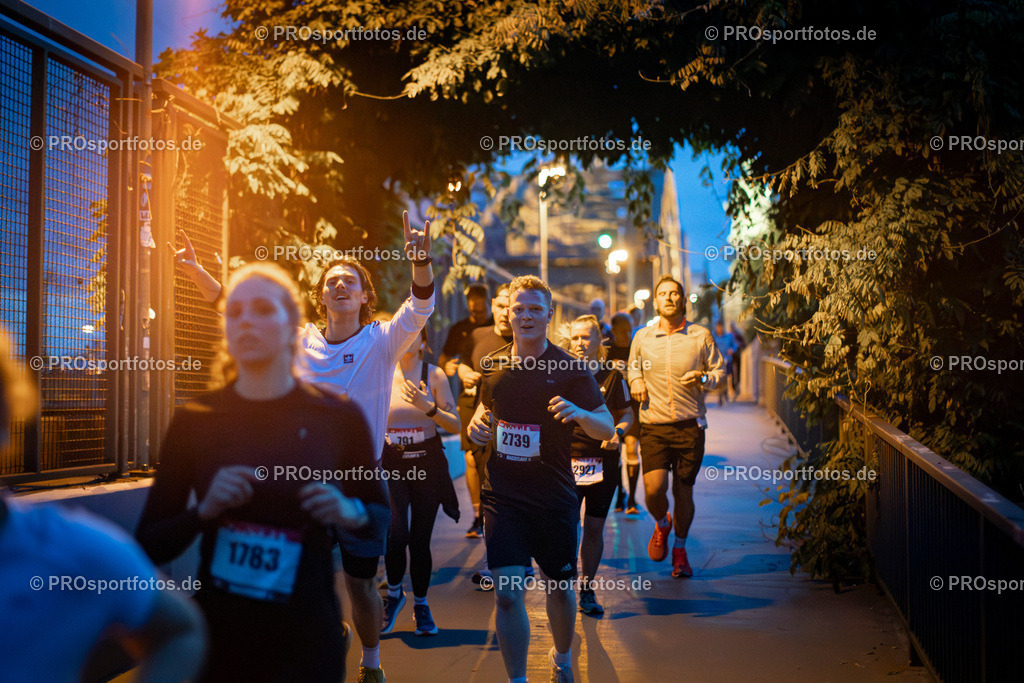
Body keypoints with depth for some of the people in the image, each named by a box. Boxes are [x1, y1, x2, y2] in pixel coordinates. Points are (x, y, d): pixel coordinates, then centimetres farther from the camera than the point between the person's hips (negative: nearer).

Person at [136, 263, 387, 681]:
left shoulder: (338, 418, -5)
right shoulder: (194, 420, -3)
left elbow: (381, 513, 9)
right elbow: (150, 545, 0)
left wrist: (350, 513, -12)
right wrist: (204, 510, -18)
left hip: (306, 641, -1)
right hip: (217, 636, 1)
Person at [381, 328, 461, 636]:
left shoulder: (434, 375, 0)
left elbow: (455, 425, -1)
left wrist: (428, 407, -15)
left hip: (427, 463, 0)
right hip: (390, 463, 0)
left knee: (420, 540, 3)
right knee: (396, 534, -17)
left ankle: (421, 605, 25)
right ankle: (394, 593, 12)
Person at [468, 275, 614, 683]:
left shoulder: (569, 370, -6)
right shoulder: (492, 365, 3)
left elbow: (607, 430, -6)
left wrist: (579, 413, -27)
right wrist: (478, 422, -1)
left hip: (554, 497, -1)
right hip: (502, 496, 1)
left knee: (559, 587, 15)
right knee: (507, 593, -8)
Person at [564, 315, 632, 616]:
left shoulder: (612, 376, 2)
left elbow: (627, 414, 10)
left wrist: (617, 432, -9)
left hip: (602, 463, 1)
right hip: (567, 460, 0)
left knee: (594, 528, 6)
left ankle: (587, 590, 20)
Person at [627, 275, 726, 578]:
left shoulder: (700, 336, 2)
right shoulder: (642, 337, 6)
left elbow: (720, 370, 9)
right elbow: (632, 366, 24)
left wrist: (704, 379, -12)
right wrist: (635, 380, 2)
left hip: (690, 425, 0)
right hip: (654, 425, 1)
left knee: (683, 490, 5)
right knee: (654, 489, -12)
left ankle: (680, 549, 28)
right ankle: (662, 524, 24)